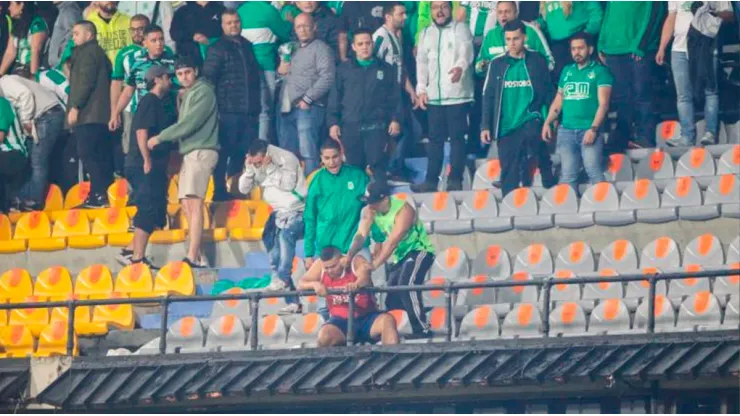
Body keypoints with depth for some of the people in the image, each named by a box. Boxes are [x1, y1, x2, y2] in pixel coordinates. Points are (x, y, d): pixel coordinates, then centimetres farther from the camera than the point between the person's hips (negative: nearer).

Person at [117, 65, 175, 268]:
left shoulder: (157, 103, 20)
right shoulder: (150, 101, -9)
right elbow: (141, 131, -18)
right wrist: (147, 160, -22)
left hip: (154, 167, 10)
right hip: (146, 167, -10)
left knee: (154, 213, 10)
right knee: (148, 212, -10)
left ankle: (131, 251, 13)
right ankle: (137, 257, -9)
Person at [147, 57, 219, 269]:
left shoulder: (203, 92, -6)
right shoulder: (186, 95, 22)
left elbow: (190, 123, -15)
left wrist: (160, 138, -10)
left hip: (201, 152, -10)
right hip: (188, 153, 10)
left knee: (194, 203, -16)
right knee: (187, 203, 5)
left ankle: (193, 257, -23)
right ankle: (197, 257, 4)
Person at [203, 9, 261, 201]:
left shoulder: (247, 47, 18)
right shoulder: (218, 49, -1)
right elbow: (208, 80, -6)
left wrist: (256, 107, 20)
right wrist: (214, 108, -13)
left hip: (249, 113, 6)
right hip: (228, 113, -6)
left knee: (244, 155, 6)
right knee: (224, 153, -4)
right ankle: (220, 192, 0)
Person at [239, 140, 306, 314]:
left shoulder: (287, 158, -13)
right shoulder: (257, 167, 6)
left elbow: (288, 184, -23)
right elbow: (244, 188, 3)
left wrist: (270, 167, -25)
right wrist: (249, 169, -13)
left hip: (297, 211, -8)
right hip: (280, 213, 8)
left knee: (286, 235, -37)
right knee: (275, 260, 0)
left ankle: (281, 280, -44)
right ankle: (293, 303, 1)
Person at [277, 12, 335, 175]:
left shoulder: (320, 48, -1)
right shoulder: (292, 49, 23)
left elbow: (327, 77, -13)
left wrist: (307, 99, -15)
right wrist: (280, 70, 9)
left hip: (307, 108, -8)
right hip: (286, 109, 8)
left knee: (308, 153, -13)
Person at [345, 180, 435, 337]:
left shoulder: (403, 211, -27)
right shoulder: (369, 211, -9)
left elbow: (392, 241, -33)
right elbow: (361, 235, -22)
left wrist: (375, 264, -40)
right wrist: (350, 255, -39)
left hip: (419, 251, -8)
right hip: (398, 257, 8)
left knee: (406, 285, -28)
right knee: (392, 298, 4)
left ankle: (423, 330, -27)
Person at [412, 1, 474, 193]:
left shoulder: (460, 29, -1)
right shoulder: (426, 33, 14)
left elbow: (466, 52, -18)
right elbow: (422, 62, 13)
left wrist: (460, 67, -40)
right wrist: (421, 89, 2)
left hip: (457, 94, -5)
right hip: (434, 95, 5)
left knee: (457, 136, -2)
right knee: (435, 137, 7)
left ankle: (455, 180, 1)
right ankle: (431, 180, 10)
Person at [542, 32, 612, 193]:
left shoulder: (599, 71, 3)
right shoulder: (567, 71, 18)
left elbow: (603, 103, -5)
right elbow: (558, 100, 21)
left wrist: (593, 129, -16)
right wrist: (547, 122, 6)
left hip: (589, 130, -5)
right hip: (566, 130, 5)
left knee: (594, 172, -14)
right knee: (567, 175, 1)